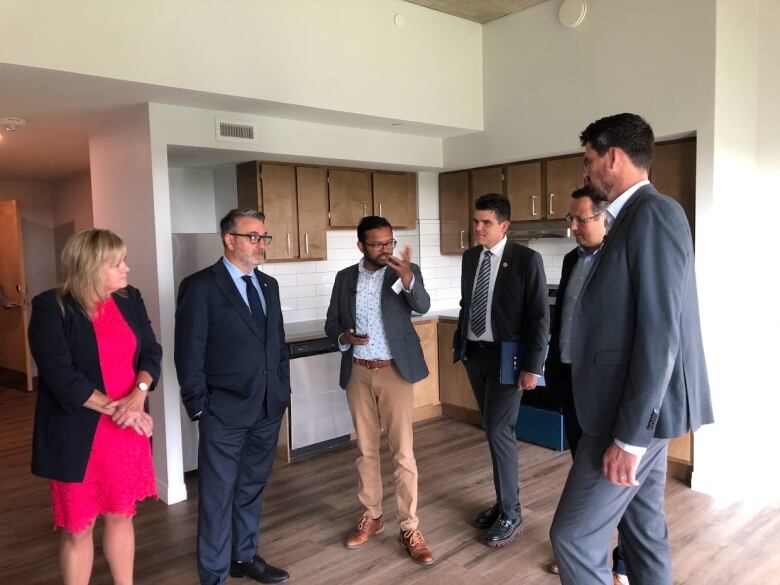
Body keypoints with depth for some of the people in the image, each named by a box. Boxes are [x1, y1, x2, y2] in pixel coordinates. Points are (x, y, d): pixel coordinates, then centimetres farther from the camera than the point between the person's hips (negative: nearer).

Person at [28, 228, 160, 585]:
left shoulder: (130, 300, 3)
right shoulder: (51, 308, -12)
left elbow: (151, 351, 0)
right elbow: (59, 375, -18)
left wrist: (138, 395, -17)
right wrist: (113, 408, -20)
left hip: (128, 429, 5)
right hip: (77, 436, -4)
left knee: (121, 515, 17)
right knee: (77, 528, 10)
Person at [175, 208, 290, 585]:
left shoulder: (268, 285, 10)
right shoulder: (200, 286, -10)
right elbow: (188, 354, -10)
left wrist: (283, 391, 10)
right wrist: (199, 407, -10)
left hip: (268, 408, 6)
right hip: (225, 412, -6)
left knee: (252, 488, 19)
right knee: (218, 496, 6)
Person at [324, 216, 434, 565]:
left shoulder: (406, 272, -5)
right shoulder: (345, 277, 5)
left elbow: (422, 306, -23)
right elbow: (331, 323, 9)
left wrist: (407, 278, -42)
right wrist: (343, 337, -13)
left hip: (394, 371, -3)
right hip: (357, 373, 3)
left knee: (403, 452, -1)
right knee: (366, 450, 14)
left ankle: (409, 529, 11)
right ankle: (372, 517, 29)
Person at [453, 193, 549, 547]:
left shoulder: (526, 260, -11)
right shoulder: (470, 257, 7)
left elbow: (539, 316, -12)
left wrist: (532, 366, -16)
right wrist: (459, 343, 13)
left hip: (506, 356, -6)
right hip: (474, 354, 6)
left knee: (499, 431, -5)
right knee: (494, 430, 14)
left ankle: (511, 514, 11)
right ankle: (505, 499, 29)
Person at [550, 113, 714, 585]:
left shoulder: (653, 213, -17)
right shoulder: (636, 217, 13)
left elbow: (660, 333, -23)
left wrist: (629, 436, -22)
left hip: (638, 413, -10)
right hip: (641, 407, 10)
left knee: (574, 536, -2)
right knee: (643, 526, 18)